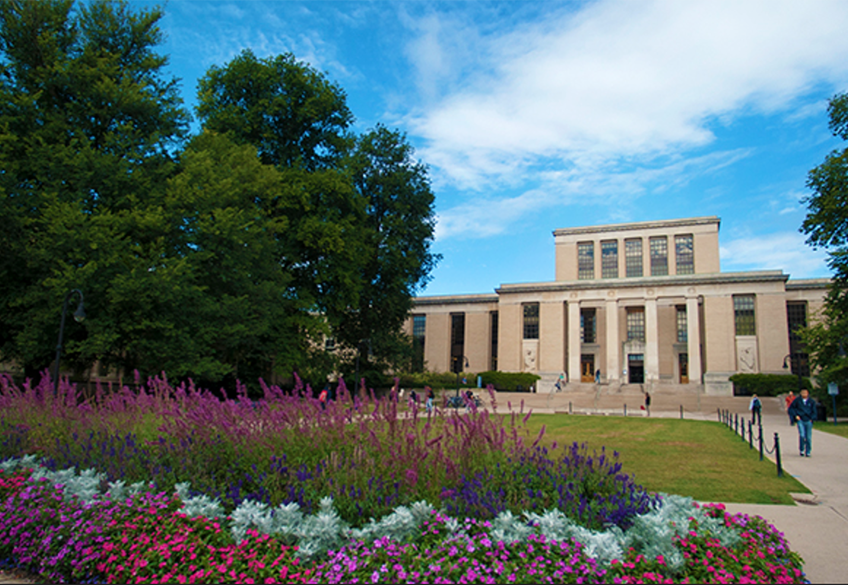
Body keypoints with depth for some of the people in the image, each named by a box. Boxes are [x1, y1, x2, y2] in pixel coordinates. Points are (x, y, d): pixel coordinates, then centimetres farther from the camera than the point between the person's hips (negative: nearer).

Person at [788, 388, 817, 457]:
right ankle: (801, 450, 4)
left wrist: (811, 419, -1)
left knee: (808, 437, 3)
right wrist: (795, 415, -3)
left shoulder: (812, 401, 5)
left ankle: (807, 452, 15)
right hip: (800, 421, -2)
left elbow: (814, 411, 10)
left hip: (808, 421, 2)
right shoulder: (797, 400, 1)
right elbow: (791, 408, 7)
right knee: (802, 435, -14)